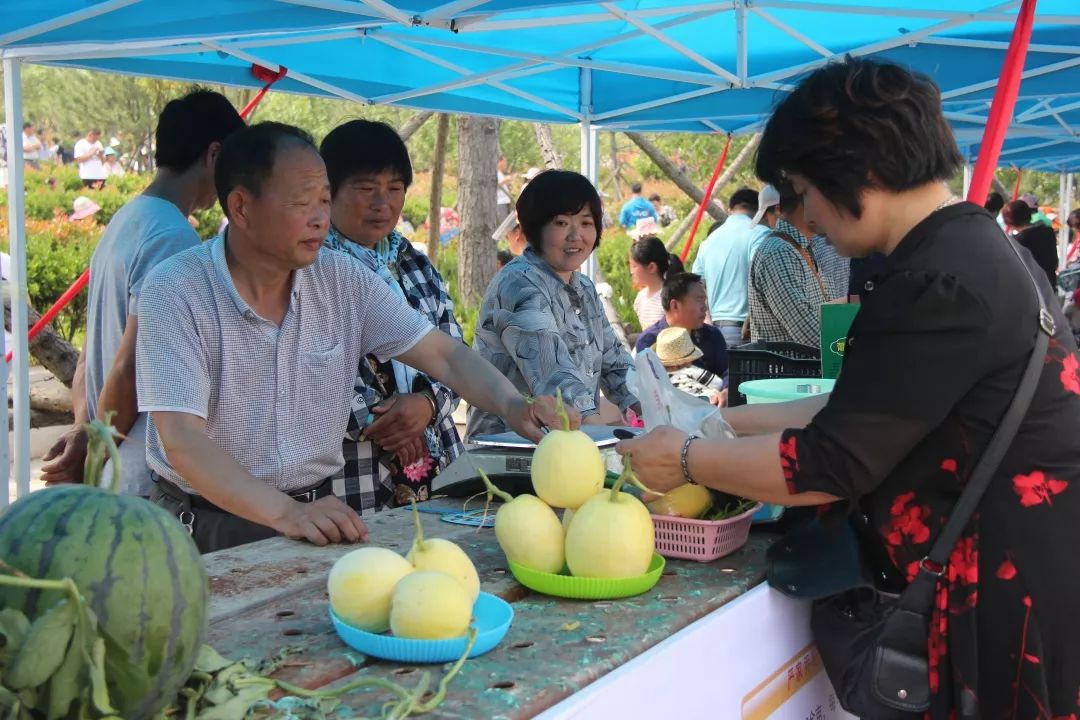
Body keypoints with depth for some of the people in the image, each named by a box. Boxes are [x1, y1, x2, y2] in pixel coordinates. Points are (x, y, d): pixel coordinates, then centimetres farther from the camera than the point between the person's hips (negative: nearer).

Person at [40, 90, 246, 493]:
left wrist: (83, 427, 2)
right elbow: (130, 367, -19)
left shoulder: (123, 222, 13)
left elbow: (89, 357, 15)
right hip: (155, 481, -9)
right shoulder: (174, 237, -17)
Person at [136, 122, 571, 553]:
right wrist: (287, 513, -32)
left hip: (314, 512, 3)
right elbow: (181, 439, -19)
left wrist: (512, 405, -17)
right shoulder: (175, 291, -11)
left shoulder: (345, 279, 2)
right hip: (205, 529, -3)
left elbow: (444, 355, 3)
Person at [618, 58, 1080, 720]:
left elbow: (827, 465, -19)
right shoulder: (975, 249, 9)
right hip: (1027, 569, 9)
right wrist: (731, 423, 14)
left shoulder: (938, 287, -23)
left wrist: (689, 460, -6)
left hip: (1017, 585, -9)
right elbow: (862, 411, 15)